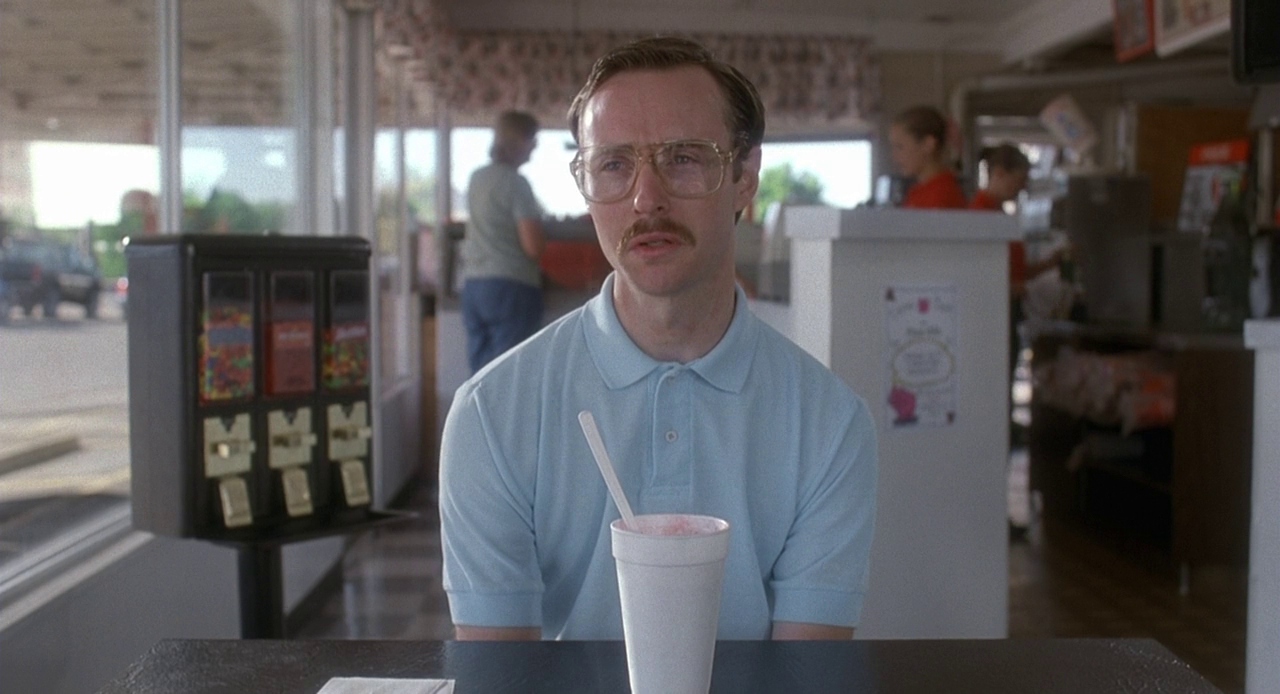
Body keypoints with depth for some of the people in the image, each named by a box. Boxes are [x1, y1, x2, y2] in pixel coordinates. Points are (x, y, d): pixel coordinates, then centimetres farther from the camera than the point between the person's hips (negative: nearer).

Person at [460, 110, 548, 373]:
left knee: (479, 366, 9)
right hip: (511, 285, -7)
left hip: (473, 284, 7)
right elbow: (534, 247, -16)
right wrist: (543, 233, 6)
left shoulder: (477, 177, 11)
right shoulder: (515, 183, -11)